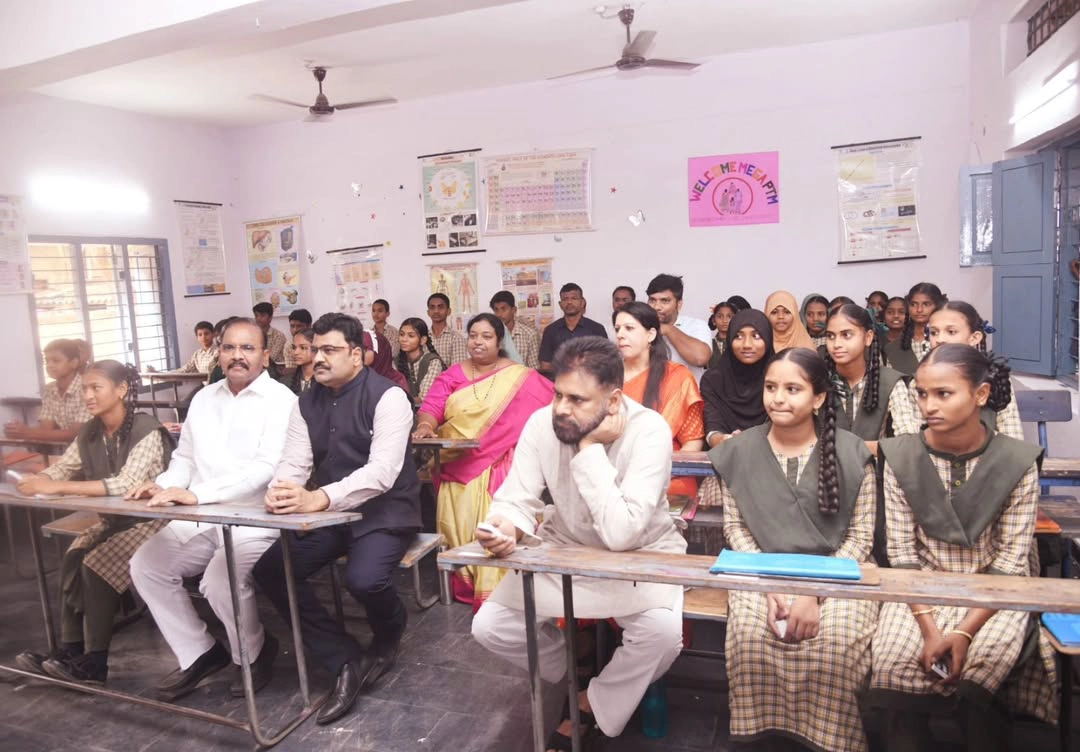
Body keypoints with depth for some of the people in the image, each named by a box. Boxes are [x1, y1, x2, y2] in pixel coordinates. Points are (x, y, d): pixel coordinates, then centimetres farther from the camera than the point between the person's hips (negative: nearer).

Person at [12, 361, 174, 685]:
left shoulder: (147, 431, -21)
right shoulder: (90, 432, 3)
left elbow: (126, 484, -32)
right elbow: (61, 469, 4)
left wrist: (56, 487, -33)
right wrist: (37, 481, -20)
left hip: (150, 521, -7)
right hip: (113, 520, 7)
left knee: (96, 567, -20)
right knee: (72, 559, -13)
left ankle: (95, 661, -9)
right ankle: (70, 649, -4)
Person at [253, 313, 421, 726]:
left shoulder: (387, 396, -15)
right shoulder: (307, 402, 6)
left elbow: (382, 472, -26)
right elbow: (294, 462, -1)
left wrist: (317, 499, -40)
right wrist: (279, 491, -27)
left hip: (383, 511, -6)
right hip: (328, 514, 7)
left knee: (363, 580, -30)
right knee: (269, 571, -10)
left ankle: (388, 637, 10)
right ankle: (348, 661, 0)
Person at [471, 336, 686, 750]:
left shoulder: (649, 431, -28)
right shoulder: (542, 423, -15)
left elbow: (621, 534, -36)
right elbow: (515, 500, -14)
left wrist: (590, 448, -35)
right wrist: (507, 527, -38)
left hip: (641, 553, -3)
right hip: (564, 549, 4)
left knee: (663, 632, -30)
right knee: (489, 626, -10)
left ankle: (590, 706, 1)